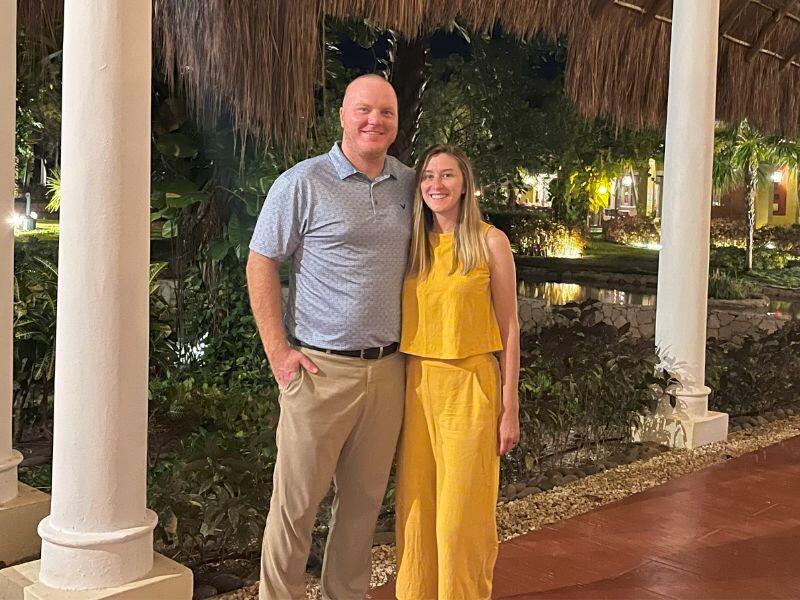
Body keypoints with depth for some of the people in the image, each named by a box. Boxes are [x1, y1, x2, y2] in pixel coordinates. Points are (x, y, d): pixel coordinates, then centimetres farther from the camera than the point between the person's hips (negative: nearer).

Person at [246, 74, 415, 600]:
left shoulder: (408, 185, 10)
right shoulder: (303, 183, -4)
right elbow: (261, 264, -3)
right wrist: (278, 351, -9)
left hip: (388, 370, 5)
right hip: (321, 368, -5)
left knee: (365, 498, 14)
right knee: (297, 501, 2)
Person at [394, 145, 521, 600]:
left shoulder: (490, 242, -3)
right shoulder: (414, 244, 8)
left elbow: (509, 327, -2)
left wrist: (510, 407, -4)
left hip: (470, 386, -4)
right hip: (417, 386, 4)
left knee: (462, 514, 2)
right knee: (416, 507, 10)